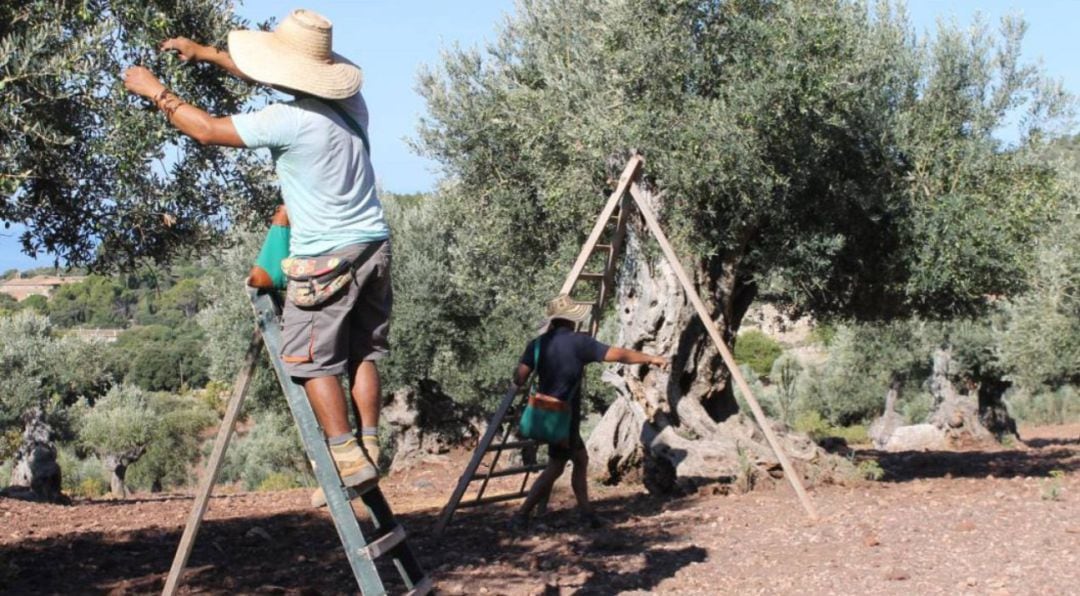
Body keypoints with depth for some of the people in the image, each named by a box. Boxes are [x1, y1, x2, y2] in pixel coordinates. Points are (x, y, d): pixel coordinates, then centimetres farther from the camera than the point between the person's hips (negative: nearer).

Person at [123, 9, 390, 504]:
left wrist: (156, 91, 7)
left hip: (327, 254, -8)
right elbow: (276, 75, 21)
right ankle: (369, 448, 10)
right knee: (362, 351, 12)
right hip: (374, 242, 8)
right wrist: (206, 53, 26)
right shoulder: (349, 100, 7)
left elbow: (209, 130, -6)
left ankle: (348, 459, -3)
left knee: (310, 358, 1)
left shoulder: (289, 120, -17)